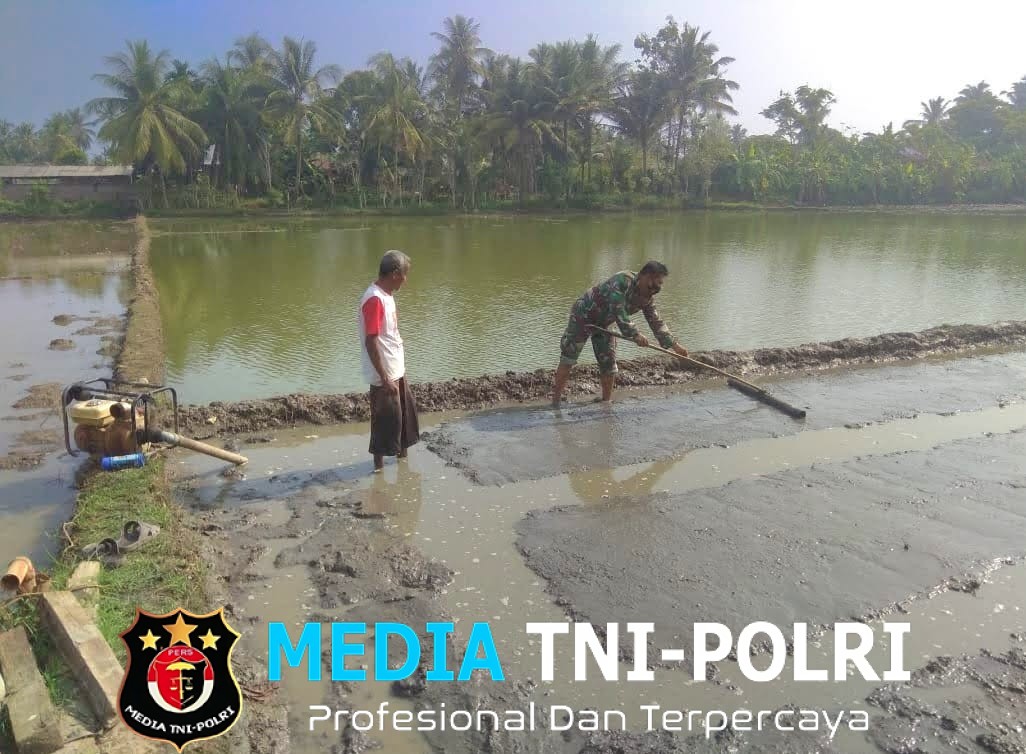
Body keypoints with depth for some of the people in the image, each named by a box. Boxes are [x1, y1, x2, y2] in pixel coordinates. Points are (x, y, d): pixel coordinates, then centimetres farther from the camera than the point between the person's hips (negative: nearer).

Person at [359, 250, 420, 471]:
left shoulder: (387, 295, 8)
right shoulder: (374, 299, -22)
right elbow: (371, 341, -24)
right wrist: (384, 378, -23)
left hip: (397, 370, 10)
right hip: (385, 375, -10)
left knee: (406, 412, 21)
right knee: (385, 420, 3)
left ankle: (401, 451, 38)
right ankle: (379, 464, 18)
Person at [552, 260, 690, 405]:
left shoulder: (646, 298, -4)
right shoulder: (623, 280, -29)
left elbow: (656, 322, 3)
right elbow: (618, 311, -35)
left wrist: (674, 345, -1)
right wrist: (635, 335, -38)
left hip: (602, 324, 8)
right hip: (583, 316, -7)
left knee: (609, 364, 3)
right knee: (568, 359, -7)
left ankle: (607, 402, 17)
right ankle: (555, 401, -2)